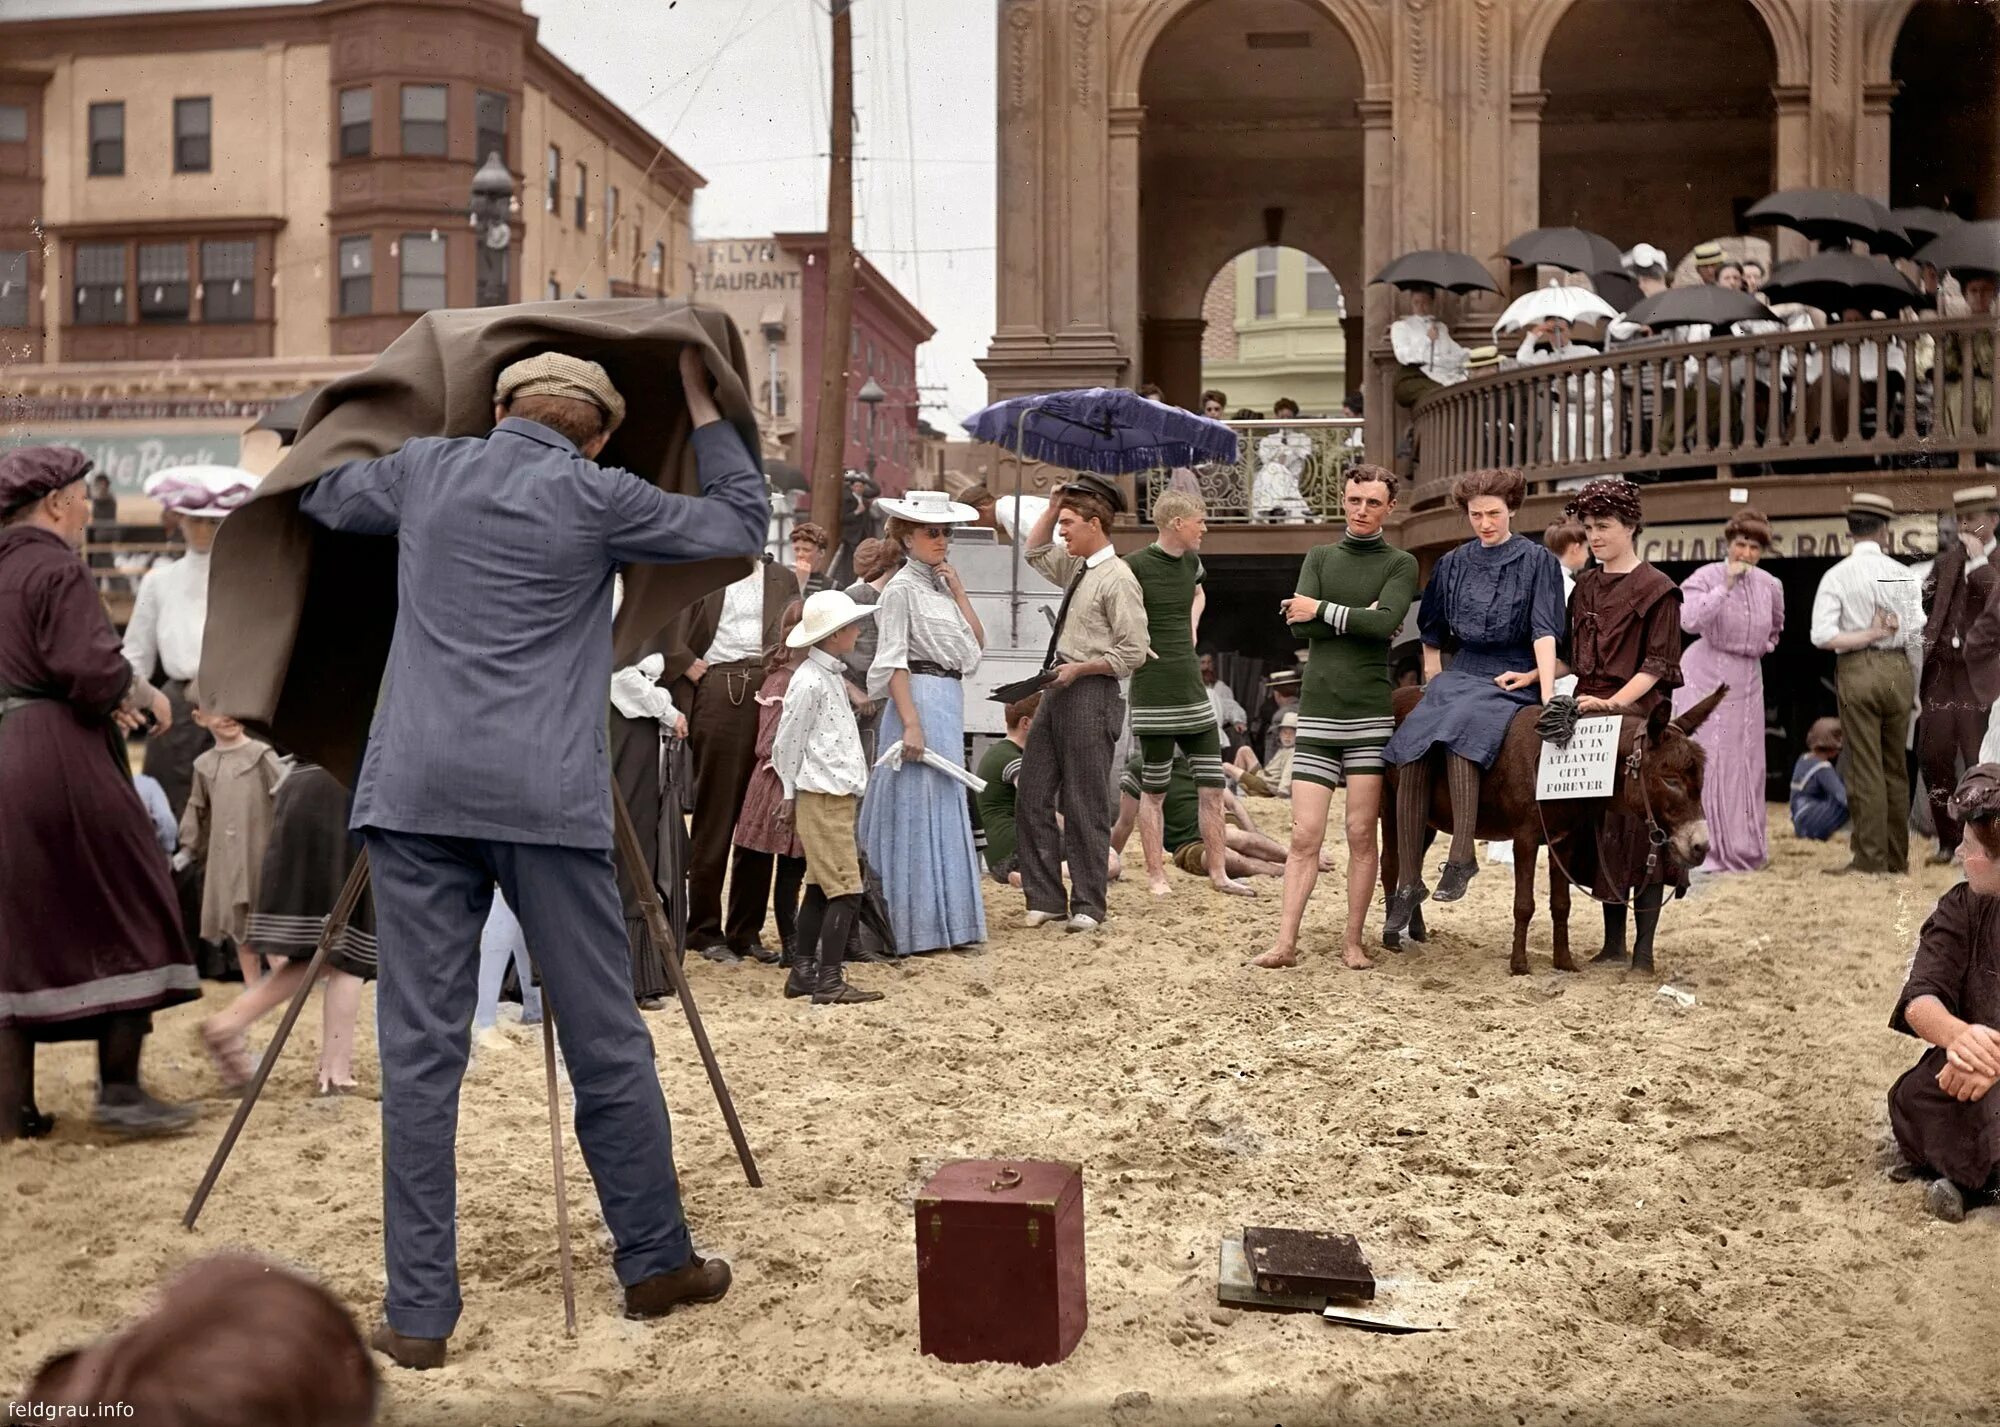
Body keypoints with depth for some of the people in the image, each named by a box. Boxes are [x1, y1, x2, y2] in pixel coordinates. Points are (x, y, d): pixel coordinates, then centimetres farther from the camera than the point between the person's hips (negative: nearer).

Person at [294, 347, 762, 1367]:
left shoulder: (428, 469, 14)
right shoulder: (596, 496, 4)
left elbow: (320, 495, 33)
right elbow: (740, 527, 15)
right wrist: (699, 403, 24)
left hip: (417, 793, 3)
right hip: (547, 797, -2)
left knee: (420, 1051, 3)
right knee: (606, 1042, 9)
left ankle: (419, 1311, 4)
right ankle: (656, 1262, 22)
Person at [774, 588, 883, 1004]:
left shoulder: (831, 676, 15)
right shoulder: (810, 681, -15)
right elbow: (787, 743, -11)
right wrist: (791, 793, -3)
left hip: (836, 796, 10)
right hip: (822, 797, -10)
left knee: (820, 887, 13)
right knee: (846, 890, -10)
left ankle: (802, 973, 19)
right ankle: (829, 981, -9)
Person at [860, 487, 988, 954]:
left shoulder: (941, 585, 16)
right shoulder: (902, 589, -8)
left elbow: (976, 642, 11)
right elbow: (893, 661, -14)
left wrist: (959, 591, 3)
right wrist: (911, 723, -21)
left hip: (949, 703, 9)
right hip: (919, 700, -9)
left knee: (946, 809, 12)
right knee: (918, 811, -6)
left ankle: (944, 922, 20)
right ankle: (915, 927, 0)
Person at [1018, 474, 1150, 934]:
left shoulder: (1118, 578, -12)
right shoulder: (1074, 568, 13)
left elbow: (1133, 653, -15)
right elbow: (1035, 551, 32)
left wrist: (1080, 668, -17)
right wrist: (1053, 506, 18)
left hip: (1090, 694, -9)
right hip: (1057, 691, 9)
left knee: (1084, 805, -2)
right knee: (1033, 797, 8)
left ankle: (1088, 906, 8)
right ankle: (1045, 898, 15)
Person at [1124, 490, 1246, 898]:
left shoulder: (1191, 561, 9)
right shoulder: (1136, 565, -13)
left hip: (1192, 687, 7)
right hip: (1154, 692, -7)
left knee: (1213, 785, 7)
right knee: (1154, 790, 3)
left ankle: (1218, 872, 16)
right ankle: (1156, 876, 13)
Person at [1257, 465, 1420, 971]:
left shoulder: (1401, 564, 7)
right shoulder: (1320, 557, 15)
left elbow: (1385, 622, -13)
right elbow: (1299, 626, 0)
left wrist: (1324, 611, -6)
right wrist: (1358, 619, -7)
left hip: (1371, 712, -2)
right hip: (1317, 713, 2)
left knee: (1361, 833, 0)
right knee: (1304, 835, -2)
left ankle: (1353, 942, 7)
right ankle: (1286, 942, -2)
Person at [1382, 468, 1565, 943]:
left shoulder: (1537, 561, 2)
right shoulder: (1453, 564, 14)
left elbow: (1544, 632, -7)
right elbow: (1432, 636, 23)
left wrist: (1546, 693, -17)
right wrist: (1434, 687, 14)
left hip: (1514, 677, -4)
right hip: (1460, 672, 4)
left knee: (1458, 730, -36)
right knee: (1410, 758, -20)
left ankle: (1461, 856, -30)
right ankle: (1408, 885, -15)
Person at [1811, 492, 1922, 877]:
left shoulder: (1836, 576, -8)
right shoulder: (1902, 574, 0)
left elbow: (1823, 636, -15)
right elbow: (1917, 632, 1)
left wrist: (1870, 635, -8)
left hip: (1857, 672, -3)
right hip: (1898, 669, 3)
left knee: (1865, 769, 1)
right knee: (1896, 768, 12)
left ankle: (1871, 859, 3)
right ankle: (1898, 857, 19)